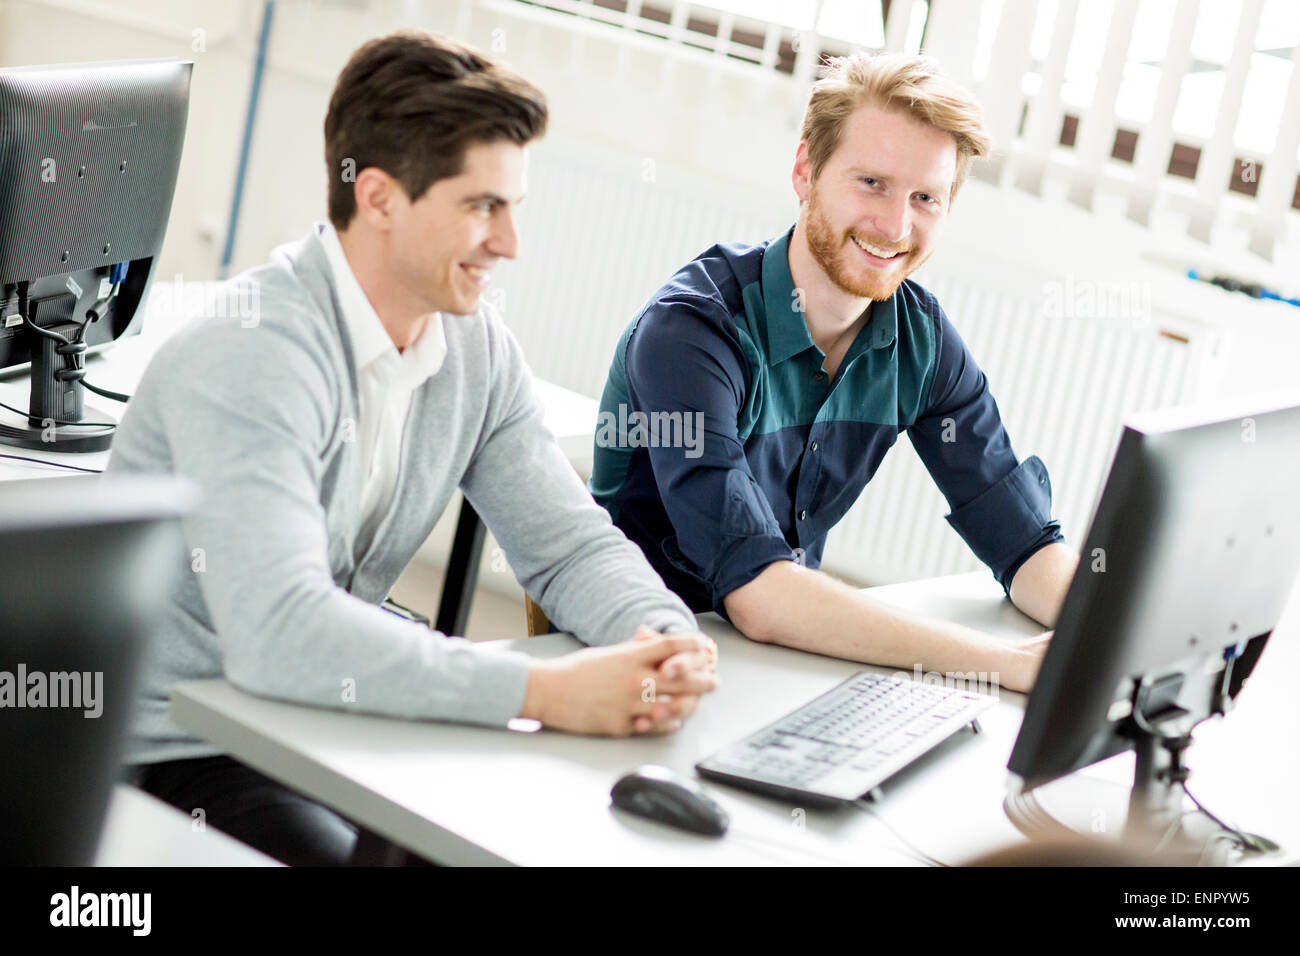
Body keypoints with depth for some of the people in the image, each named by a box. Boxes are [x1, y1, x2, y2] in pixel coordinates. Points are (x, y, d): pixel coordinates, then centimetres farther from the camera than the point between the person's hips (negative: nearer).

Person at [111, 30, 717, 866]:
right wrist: (544, 691, -39)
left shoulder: (477, 346, 0)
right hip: (177, 756, -7)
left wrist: (666, 640, -20)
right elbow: (279, 630, -35)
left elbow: (571, 544, 2)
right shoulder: (252, 352, -24)